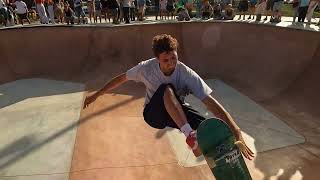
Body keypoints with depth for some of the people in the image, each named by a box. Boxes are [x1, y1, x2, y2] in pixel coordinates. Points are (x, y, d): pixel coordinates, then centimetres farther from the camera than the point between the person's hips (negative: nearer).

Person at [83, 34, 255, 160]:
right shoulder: (147, 67, -20)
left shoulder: (187, 74, -25)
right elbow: (121, 78, -5)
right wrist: (96, 94, 1)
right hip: (153, 114, 0)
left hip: (177, 114, 1)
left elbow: (210, 102, -33)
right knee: (167, 89, -37)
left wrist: (237, 134, -39)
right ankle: (190, 136, -41)